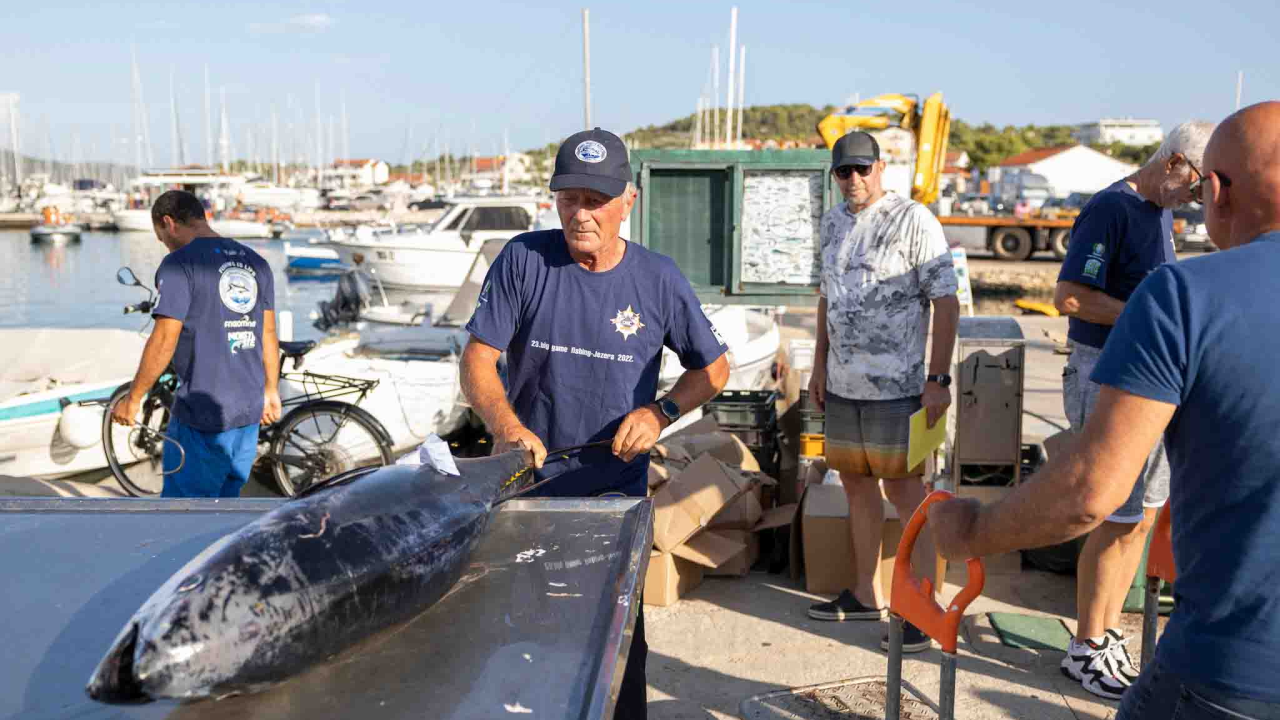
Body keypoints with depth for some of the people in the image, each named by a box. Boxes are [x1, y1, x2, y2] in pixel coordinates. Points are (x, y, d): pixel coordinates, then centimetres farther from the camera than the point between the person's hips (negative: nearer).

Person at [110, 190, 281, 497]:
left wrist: (133, 399, -6)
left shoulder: (180, 263, -11)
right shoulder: (255, 262, 9)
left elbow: (164, 340, -15)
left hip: (201, 415, -7)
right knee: (226, 499, 18)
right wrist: (271, 390, 22)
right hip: (249, 410, 7)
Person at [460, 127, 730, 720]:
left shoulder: (657, 279, -4)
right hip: (524, 488, 0)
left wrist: (660, 412, -12)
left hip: (616, 493, 0)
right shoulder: (524, 259, -8)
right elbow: (476, 360, -11)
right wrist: (506, 426, -30)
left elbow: (713, 367, 6)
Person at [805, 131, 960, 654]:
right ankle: (867, 595, 26)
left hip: (895, 384, -7)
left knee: (904, 488, -3)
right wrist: (820, 364, 18)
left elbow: (947, 302, -11)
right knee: (856, 484, 13)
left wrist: (938, 379, -16)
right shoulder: (833, 222, 13)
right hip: (842, 382, 7)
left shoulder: (912, 220, -8)